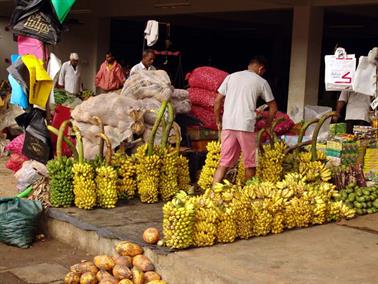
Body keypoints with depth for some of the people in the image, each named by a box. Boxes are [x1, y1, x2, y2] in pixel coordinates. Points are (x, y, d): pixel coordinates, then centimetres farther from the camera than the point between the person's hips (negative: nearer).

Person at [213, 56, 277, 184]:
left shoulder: (231, 77, 13)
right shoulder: (261, 82, 7)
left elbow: (217, 101, 10)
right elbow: (273, 108, 10)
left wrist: (218, 121, 20)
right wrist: (267, 124, 24)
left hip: (228, 125, 3)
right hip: (246, 126, -3)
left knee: (224, 163, 6)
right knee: (250, 164, 11)